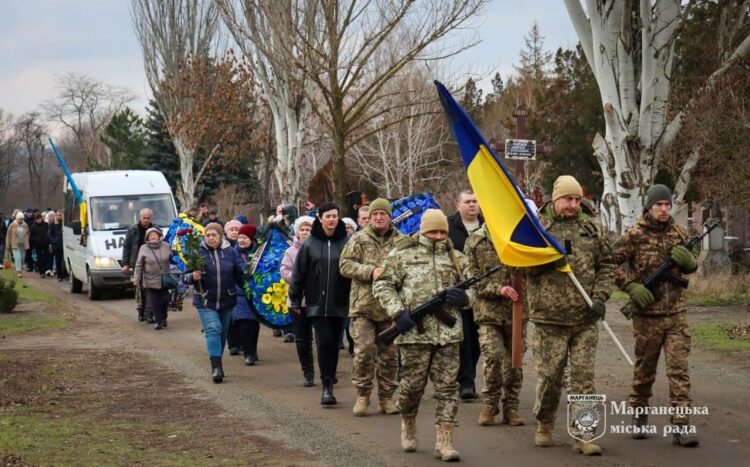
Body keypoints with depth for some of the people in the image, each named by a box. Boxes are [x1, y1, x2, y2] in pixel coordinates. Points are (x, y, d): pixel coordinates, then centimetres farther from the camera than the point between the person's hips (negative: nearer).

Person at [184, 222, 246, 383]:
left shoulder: (231, 252, -1)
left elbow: (241, 273, 1)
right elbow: (185, 277, -3)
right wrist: (193, 277, -25)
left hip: (227, 300, 3)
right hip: (205, 301, -3)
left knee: (223, 332, 12)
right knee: (212, 330, -15)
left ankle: (217, 363, 28)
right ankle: (216, 366, -18)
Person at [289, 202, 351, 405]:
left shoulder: (346, 242, 0)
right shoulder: (310, 244, 0)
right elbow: (298, 273, 4)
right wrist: (295, 300, 4)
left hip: (339, 303, 1)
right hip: (317, 303, -1)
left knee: (333, 343, 8)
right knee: (325, 341, -10)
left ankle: (329, 384, 20)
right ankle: (327, 386, -7)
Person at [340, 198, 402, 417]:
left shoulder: (400, 242, 7)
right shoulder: (359, 239, 3)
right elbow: (345, 265, -2)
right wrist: (370, 271, -15)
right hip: (363, 305, -2)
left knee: (390, 354, 7)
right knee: (364, 351, -8)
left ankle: (386, 397, 17)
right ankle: (362, 396, 5)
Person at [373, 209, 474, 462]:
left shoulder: (457, 259, 12)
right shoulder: (402, 255, 2)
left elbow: (472, 289, 19)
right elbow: (382, 285, 0)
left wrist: (464, 296, -5)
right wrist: (397, 312, -12)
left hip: (449, 333, 3)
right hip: (415, 332, -3)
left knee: (447, 387, -1)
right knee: (412, 385, 4)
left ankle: (444, 441, 1)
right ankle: (408, 425, 31)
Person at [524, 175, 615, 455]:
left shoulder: (591, 228, 8)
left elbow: (606, 265, 10)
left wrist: (600, 296, -4)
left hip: (586, 319, 2)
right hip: (549, 318, -2)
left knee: (584, 377, 0)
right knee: (549, 375, 5)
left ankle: (582, 435, 3)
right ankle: (544, 425, 27)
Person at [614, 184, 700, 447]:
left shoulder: (679, 233, 6)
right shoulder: (635, 235, -5)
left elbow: (691, 267, 17)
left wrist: (688, 261, -7)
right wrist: (632, 287, -14)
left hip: (676, 314, 2)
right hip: (647, 314, -2)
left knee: (679, 369, -5)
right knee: (644, 368, 9)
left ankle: (681, 425, -5)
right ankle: (639, 416, 27)